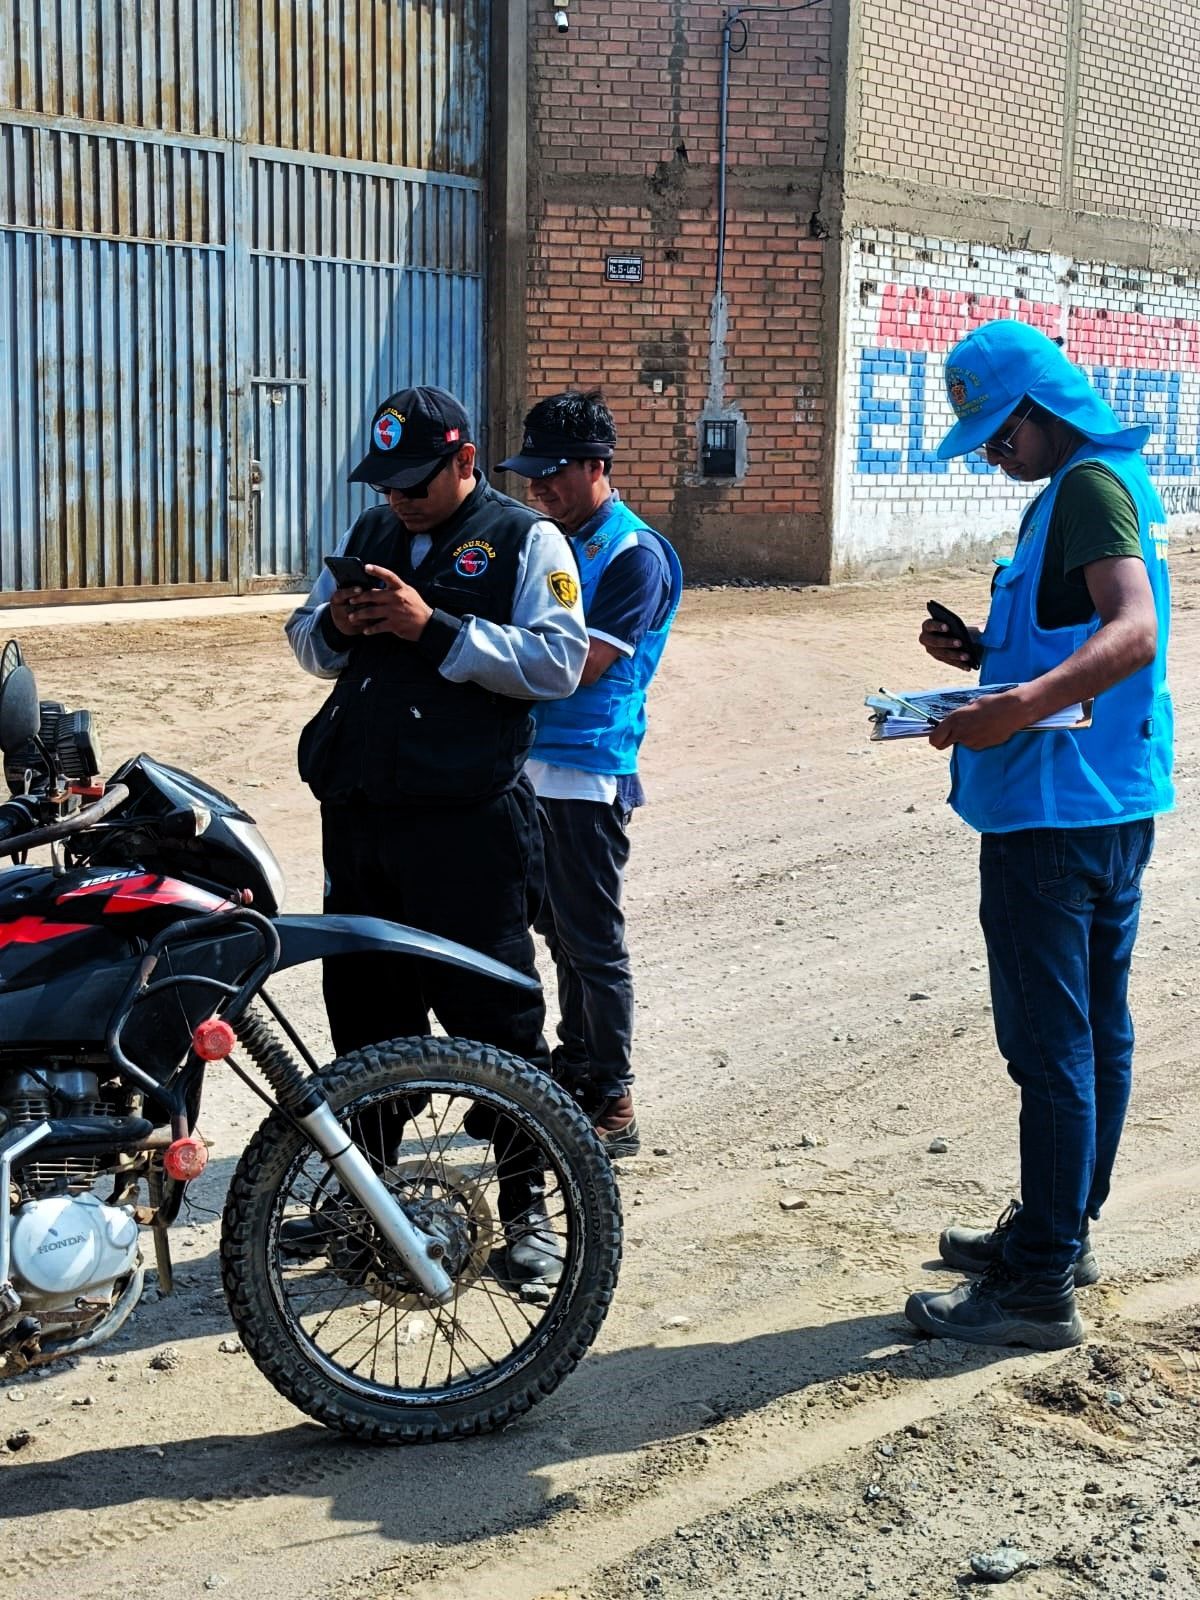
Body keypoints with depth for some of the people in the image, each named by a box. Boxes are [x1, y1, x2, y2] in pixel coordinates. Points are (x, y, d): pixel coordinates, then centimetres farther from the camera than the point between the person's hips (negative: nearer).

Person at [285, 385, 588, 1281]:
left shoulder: (526, 542, -2)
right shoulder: (370, 535, 17)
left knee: (493, 1018, -1)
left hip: (467, 826, -6)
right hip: (358, 816, 6)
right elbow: (307, 643, 21)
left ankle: (526, 1205, 10)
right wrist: (335, 625, -3)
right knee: (365, 1008, 15)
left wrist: (433, 627, -20)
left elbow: (558, 662, -15)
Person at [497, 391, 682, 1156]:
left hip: (589, 772, -8)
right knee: (560, 930, 16)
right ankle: (575, 1069, 28)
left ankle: (615, 1105, 4)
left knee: (594, 939, -3)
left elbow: (582, 664, -20)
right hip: (536, 765, 8)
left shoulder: (636, 555, -12)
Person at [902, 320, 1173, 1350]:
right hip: (1113, 802, 11)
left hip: (1056, 807, -11)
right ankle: (1062, 1231, 29)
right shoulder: (1084, 487, 18)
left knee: (1051, 1042, -7)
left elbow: (1133, 632, -29)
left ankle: (1040, 1287, -1)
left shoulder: (1090, 485, -14)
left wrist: (1020, 705, -43)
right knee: (1093, 1032, 17)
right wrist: (984, 653, 10)